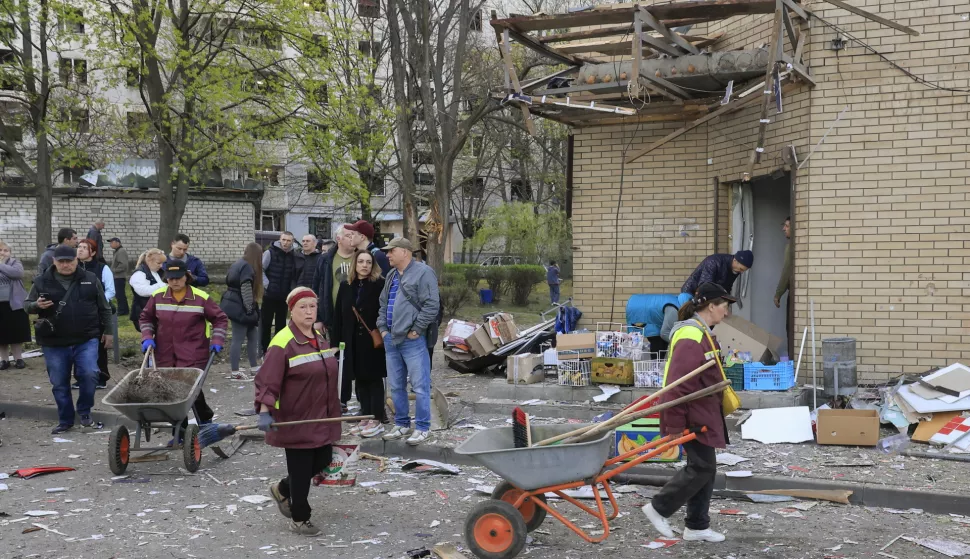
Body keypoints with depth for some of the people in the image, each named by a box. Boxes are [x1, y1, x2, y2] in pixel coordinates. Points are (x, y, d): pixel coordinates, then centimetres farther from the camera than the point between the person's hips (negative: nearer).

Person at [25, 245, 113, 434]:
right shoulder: (42, 282, 2)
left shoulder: (90, 280, 2)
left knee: (89, 374, -15)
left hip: (86, 340, -1)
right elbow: (28, 305, 8)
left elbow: (104, 308, 9)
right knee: (59, 383, 7)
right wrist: (37, 305, -15)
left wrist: (107, 331, 8)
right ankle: (65, 420, 21)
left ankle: (85, 412, 8)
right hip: (54, 343, 1)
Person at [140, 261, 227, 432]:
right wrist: (147, 337, 4)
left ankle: (205, 419, 17)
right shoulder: (158, 296, 4)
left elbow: (220, 319, 6)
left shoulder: (201, 298, -4)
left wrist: (217, 341, -4)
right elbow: (146, 318, 19)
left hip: (193, 356, -3)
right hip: (165, 355, 4)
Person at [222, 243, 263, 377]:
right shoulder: (247, 267, -15)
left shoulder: (237, 264, 14)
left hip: (233, 305, 10)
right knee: (238, 340, -4)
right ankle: (235, 371, 0)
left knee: (253, 336, 14)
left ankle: (254, 367, 20)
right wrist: (250, 309, -15)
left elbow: (230, 284, 18)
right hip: (239, 307, -10)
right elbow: (246, 290, -22)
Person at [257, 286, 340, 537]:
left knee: (323, 461, 14)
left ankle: (282, 489, 38)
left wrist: (334, 409, 26)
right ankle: (299, 519, 21)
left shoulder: (319, 337, 9)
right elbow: (266, 381, -21)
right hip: (295, 420, -8)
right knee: (300, 469, 2)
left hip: (321, 419, 8)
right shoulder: (283, 343, -17)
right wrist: (265, 412, -32)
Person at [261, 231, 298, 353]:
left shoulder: (293, 255, 3)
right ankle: (264, 349, 11)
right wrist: (266, 284, -14)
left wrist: (291, 288, 1)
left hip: (284, 296, 3)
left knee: (281, 323, 10)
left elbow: (294, 275, 11)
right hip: (269, 294, -3)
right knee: (266, 322, 2)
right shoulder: (270, 253, -8)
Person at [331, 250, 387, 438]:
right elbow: (338, 316, 8)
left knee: (374, 378, 2)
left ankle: (377, 419, 8)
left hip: (373, 340, -5)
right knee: (360, 379, 11)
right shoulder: (346, 286, 8)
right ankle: (365, 416, 21)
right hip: (353, 341, 5)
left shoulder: (380, 285, -7)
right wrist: (336, 341, 5)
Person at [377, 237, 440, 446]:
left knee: (420, 386, -4)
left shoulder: (423, 272, -9)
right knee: (396, 385, 14)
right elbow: (383, 304, 25)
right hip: (391, 339, 8)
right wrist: (382, 327, 12)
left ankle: (423, 428, 4)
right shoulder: (391, 276, 17)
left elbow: (431, 306, -15)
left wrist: (416, 329, -14)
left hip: (413, 340, -8)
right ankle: (401, 424, 25)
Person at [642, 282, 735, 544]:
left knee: (705, 468, 13)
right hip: (692, 418, -10)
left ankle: (697, 526, 22)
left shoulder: (702, 333, 12)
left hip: (704, 415, 10)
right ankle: (659, 508, 8)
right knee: (702, 467, -5)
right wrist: (673, 426, -24)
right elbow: (677, 385, -25)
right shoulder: (690, 337, -22)